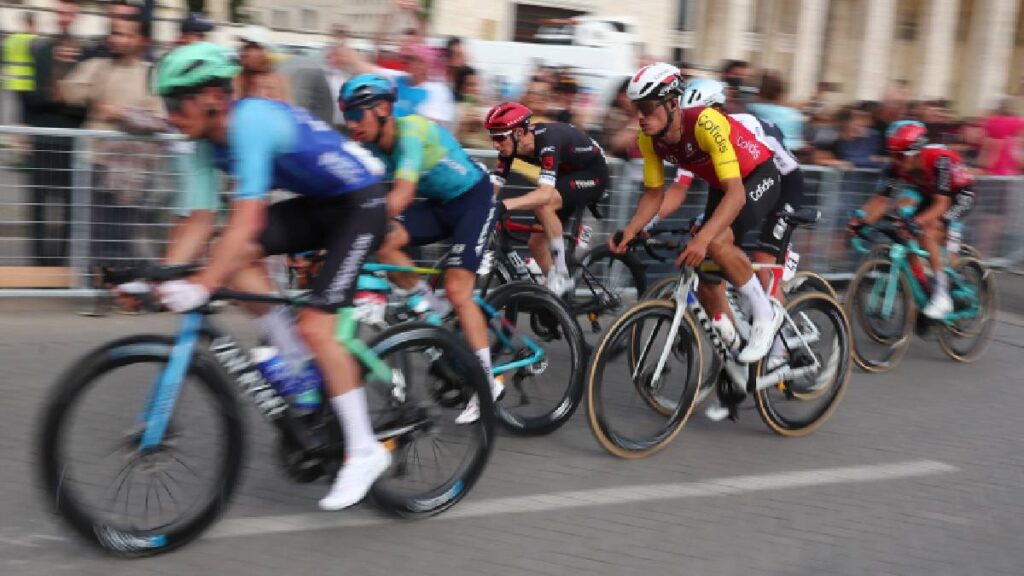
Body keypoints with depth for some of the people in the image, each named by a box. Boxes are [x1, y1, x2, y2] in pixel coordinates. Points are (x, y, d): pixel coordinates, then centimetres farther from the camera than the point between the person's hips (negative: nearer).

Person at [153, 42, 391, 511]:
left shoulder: (251, 120, -26)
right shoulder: (208, 143, 1)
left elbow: (247, 221, -34)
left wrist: (201, 286, -38)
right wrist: (162, 277, -7)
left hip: (359, 202, -9)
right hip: (317, 202, 9)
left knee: (314, 326, -15)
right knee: (233, 256, -10)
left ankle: (365, 451, -3)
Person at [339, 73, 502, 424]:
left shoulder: (411, 130, -28)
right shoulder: (369, 147, -7)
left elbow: (403, 193, -40)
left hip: (473, 199, -6)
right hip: (438, 204, 7)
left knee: (456, 289, -15)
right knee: (380, 245, -18)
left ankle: (488, 382, -2)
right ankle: (436, 312, 3)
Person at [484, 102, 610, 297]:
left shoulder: (547, 140, -36)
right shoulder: (511, 146, -15)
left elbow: (545, 194, -48)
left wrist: (504, 205, -59)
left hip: (592, 173, -8)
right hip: (566, 174, 8)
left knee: (543, 204, -33)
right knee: (537, 242, 0)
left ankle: (561, 276, -20)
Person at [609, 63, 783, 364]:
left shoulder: (706, 123, -36)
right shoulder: (649, 139, -16)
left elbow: (736, 194, -41)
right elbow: (654, 194, -5)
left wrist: (702, 238, -53)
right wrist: (630, 231, -22)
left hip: (759, 176, -7)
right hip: (722, 184, 7)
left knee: (717, 243, -32)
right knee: (704, 275, 2)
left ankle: (765, 313, -10)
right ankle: (733, 350, 21)